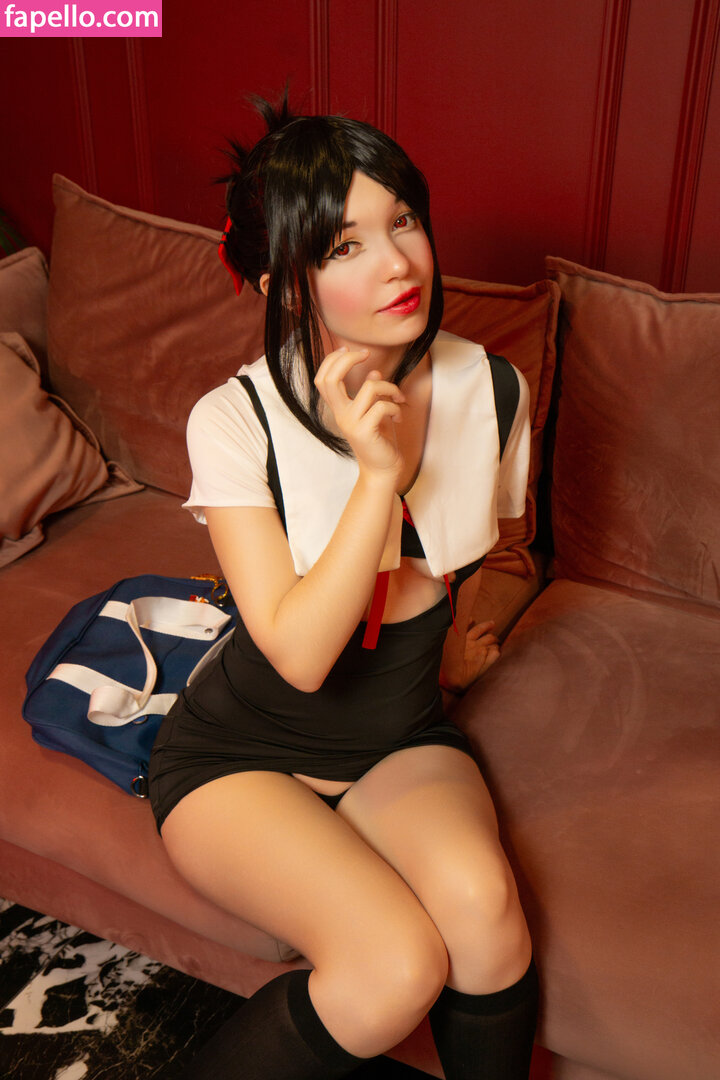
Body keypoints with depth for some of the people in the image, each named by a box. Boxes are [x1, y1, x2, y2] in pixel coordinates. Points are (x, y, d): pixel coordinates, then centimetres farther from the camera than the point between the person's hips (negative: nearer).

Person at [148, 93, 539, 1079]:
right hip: (241, 752, -3)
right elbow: (300, 654, -24)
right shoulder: (236, 422, -20)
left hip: (401, 738, 4)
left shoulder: (490, 392, -8)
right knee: (399, 965, -24)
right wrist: (379, 475, -32)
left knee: (482, 901, -27)